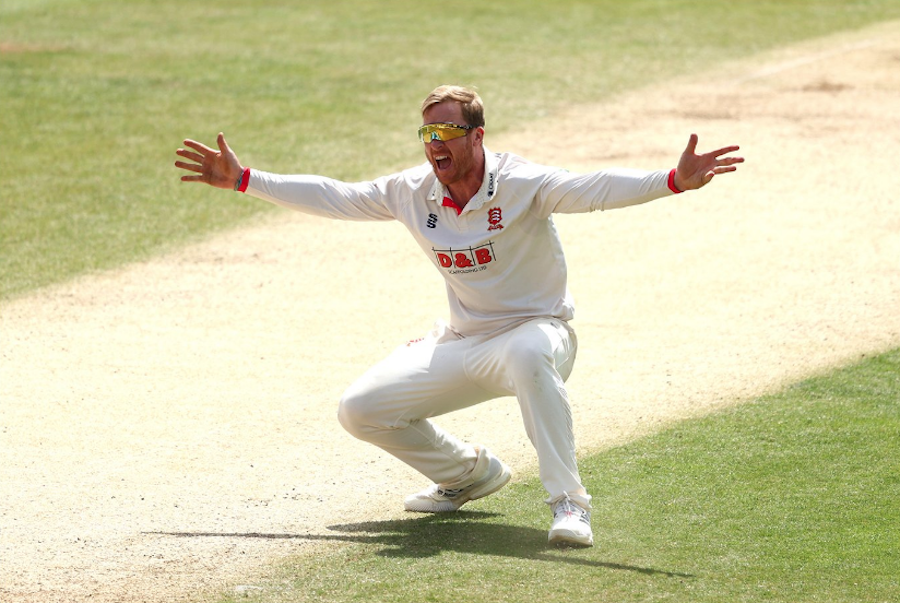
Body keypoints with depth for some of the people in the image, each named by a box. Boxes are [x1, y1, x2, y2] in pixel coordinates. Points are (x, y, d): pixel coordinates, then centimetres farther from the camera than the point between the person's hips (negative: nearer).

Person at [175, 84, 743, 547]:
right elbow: (333, 196, 8)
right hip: (460, 343, 6)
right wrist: (243, 179, 8)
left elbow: (596, 190, -33)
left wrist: (673, 181, -50)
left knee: (528, 355, -43)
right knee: (360, 409, -2)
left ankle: (569, 504, -38)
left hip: (538, 330, -6)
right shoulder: (413, 192, -2)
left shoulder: (522, 185, -19)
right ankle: (470, 473, 20)